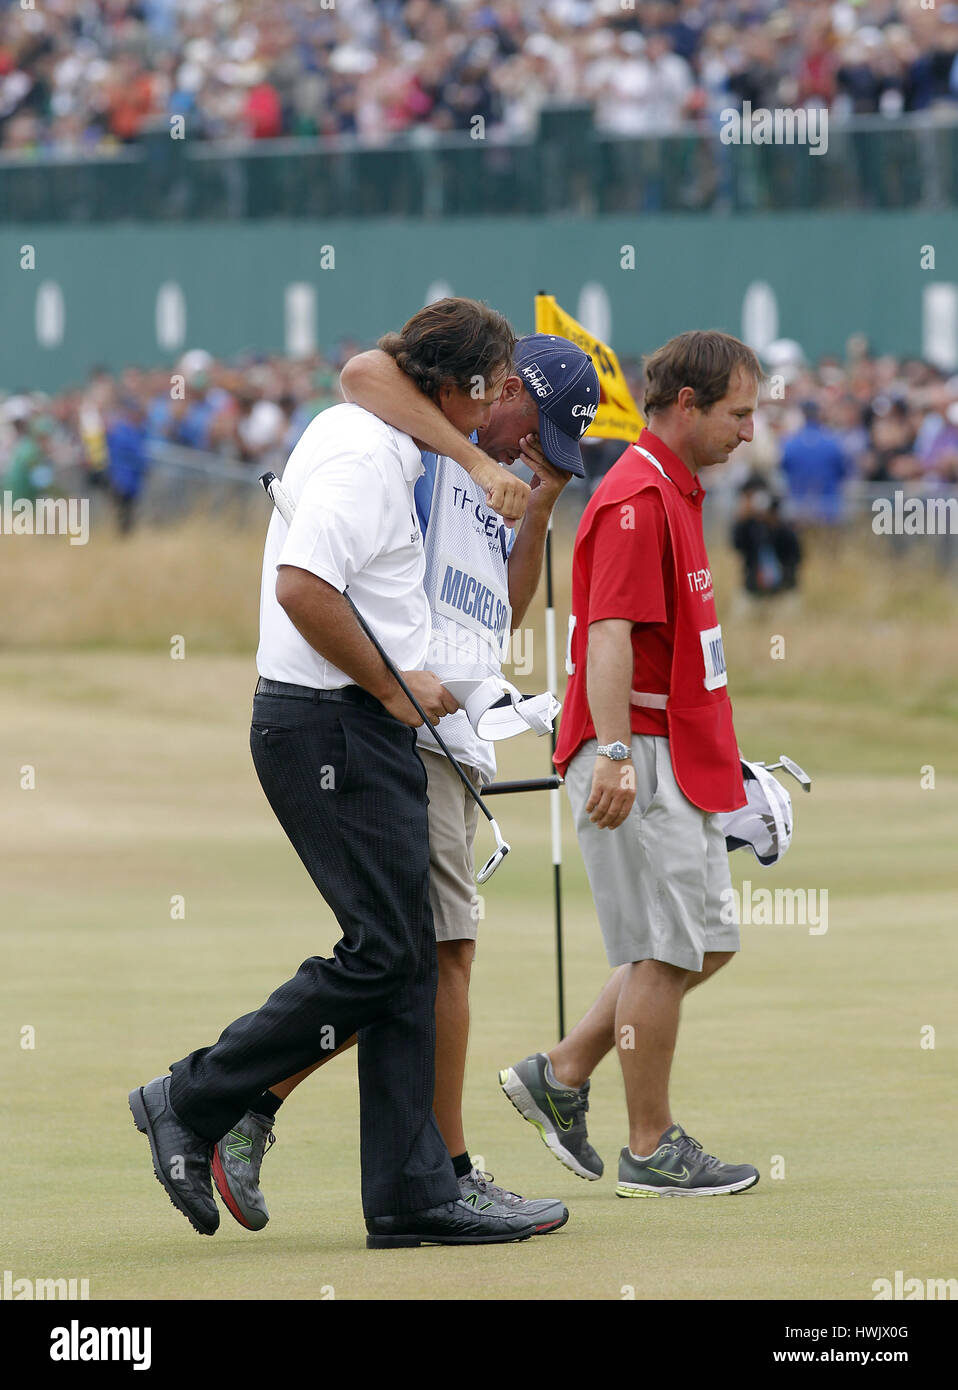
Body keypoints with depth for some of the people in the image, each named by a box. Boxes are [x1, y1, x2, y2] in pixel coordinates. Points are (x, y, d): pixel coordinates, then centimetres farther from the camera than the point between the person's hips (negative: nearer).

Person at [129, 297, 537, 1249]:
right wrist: (396, 688, -17)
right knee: (385, 951, -11)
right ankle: (192, 1104, -2)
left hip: (367, 730, 11)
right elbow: (303, 587, -27)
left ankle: (411, 1194, 5)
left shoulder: (380, 443, 16)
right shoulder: (363, 453, -16)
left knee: (406, 957, 6)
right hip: (330, 729, -11)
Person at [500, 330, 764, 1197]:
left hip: (681, 763, 10)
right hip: (639, 762, -10)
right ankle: (652, 1150, 2)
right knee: (665, 951, -5)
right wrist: (615, 755, -32)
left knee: (706, 942, 13)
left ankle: (562, 1075, 17)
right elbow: (610, 635, -25)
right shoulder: (637, 500, -16)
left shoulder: (675, 494, 17)